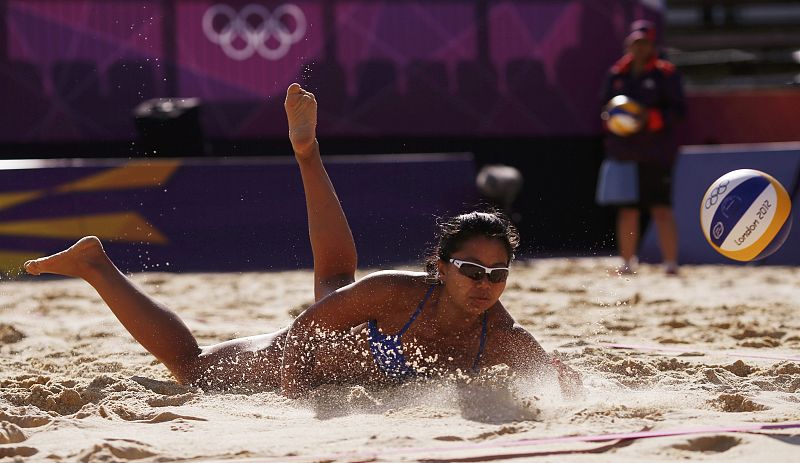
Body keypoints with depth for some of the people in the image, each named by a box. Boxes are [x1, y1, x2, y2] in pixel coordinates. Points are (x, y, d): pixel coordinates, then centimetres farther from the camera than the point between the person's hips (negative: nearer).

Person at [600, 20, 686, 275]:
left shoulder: (666, 73, 1)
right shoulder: (616, 74, 14)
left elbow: (677, 109, -2)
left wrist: (654, 118, -17)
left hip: (656, 151, -4)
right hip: (624, 151, 4)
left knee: (662, 208, -10)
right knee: (627, 210, 5)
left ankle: (671, 262, -9)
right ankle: (627, 262, 12)